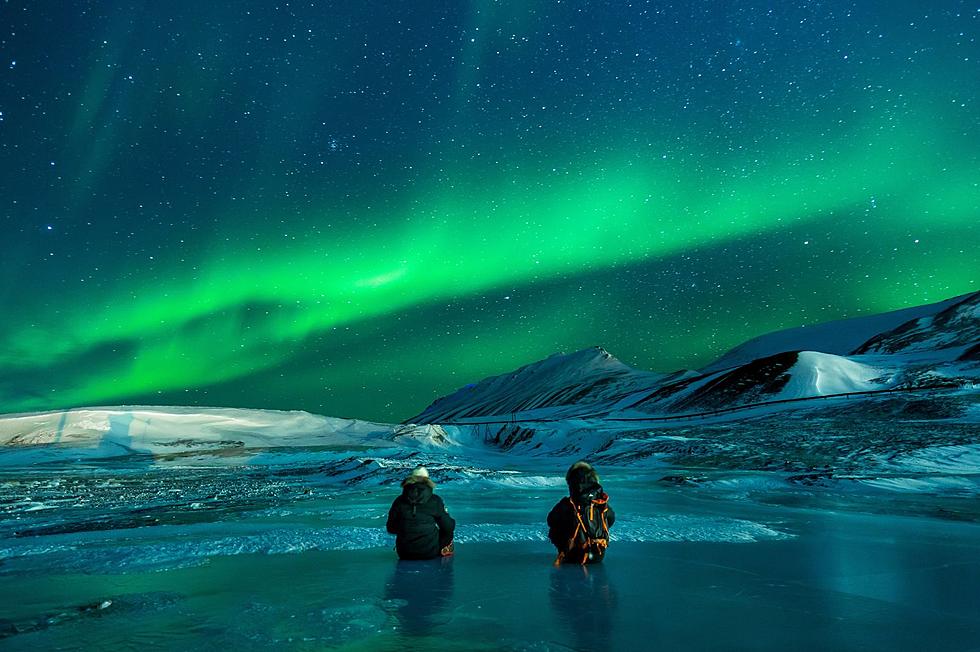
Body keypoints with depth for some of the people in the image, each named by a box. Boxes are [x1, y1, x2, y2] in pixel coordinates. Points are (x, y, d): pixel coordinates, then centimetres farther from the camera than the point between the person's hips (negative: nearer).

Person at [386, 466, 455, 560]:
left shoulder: (399, 501, -3)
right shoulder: (435, 501, -8)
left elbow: (390, 528, 6)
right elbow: (449, 527, -5)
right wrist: (452, 523, 18)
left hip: (404, 554, 3)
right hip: (430, 553, -2)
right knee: (447, 532, 25)